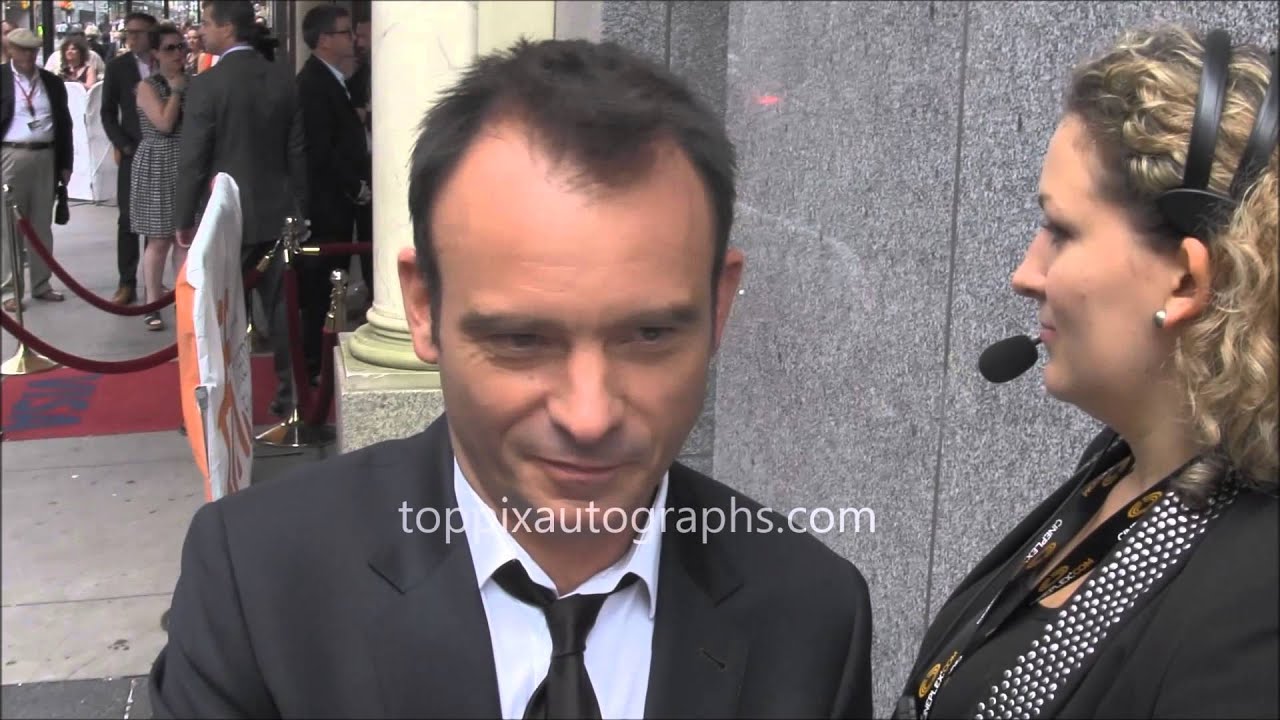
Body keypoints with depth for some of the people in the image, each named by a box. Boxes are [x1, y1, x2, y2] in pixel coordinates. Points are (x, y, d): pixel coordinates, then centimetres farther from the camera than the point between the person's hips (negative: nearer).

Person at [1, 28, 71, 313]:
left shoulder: (52, 82, 9)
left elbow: (64, 124, 12)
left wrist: (66, 164, 8)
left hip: (46, 157, 3)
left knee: (42, 226, 10)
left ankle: (41, 285, 19)